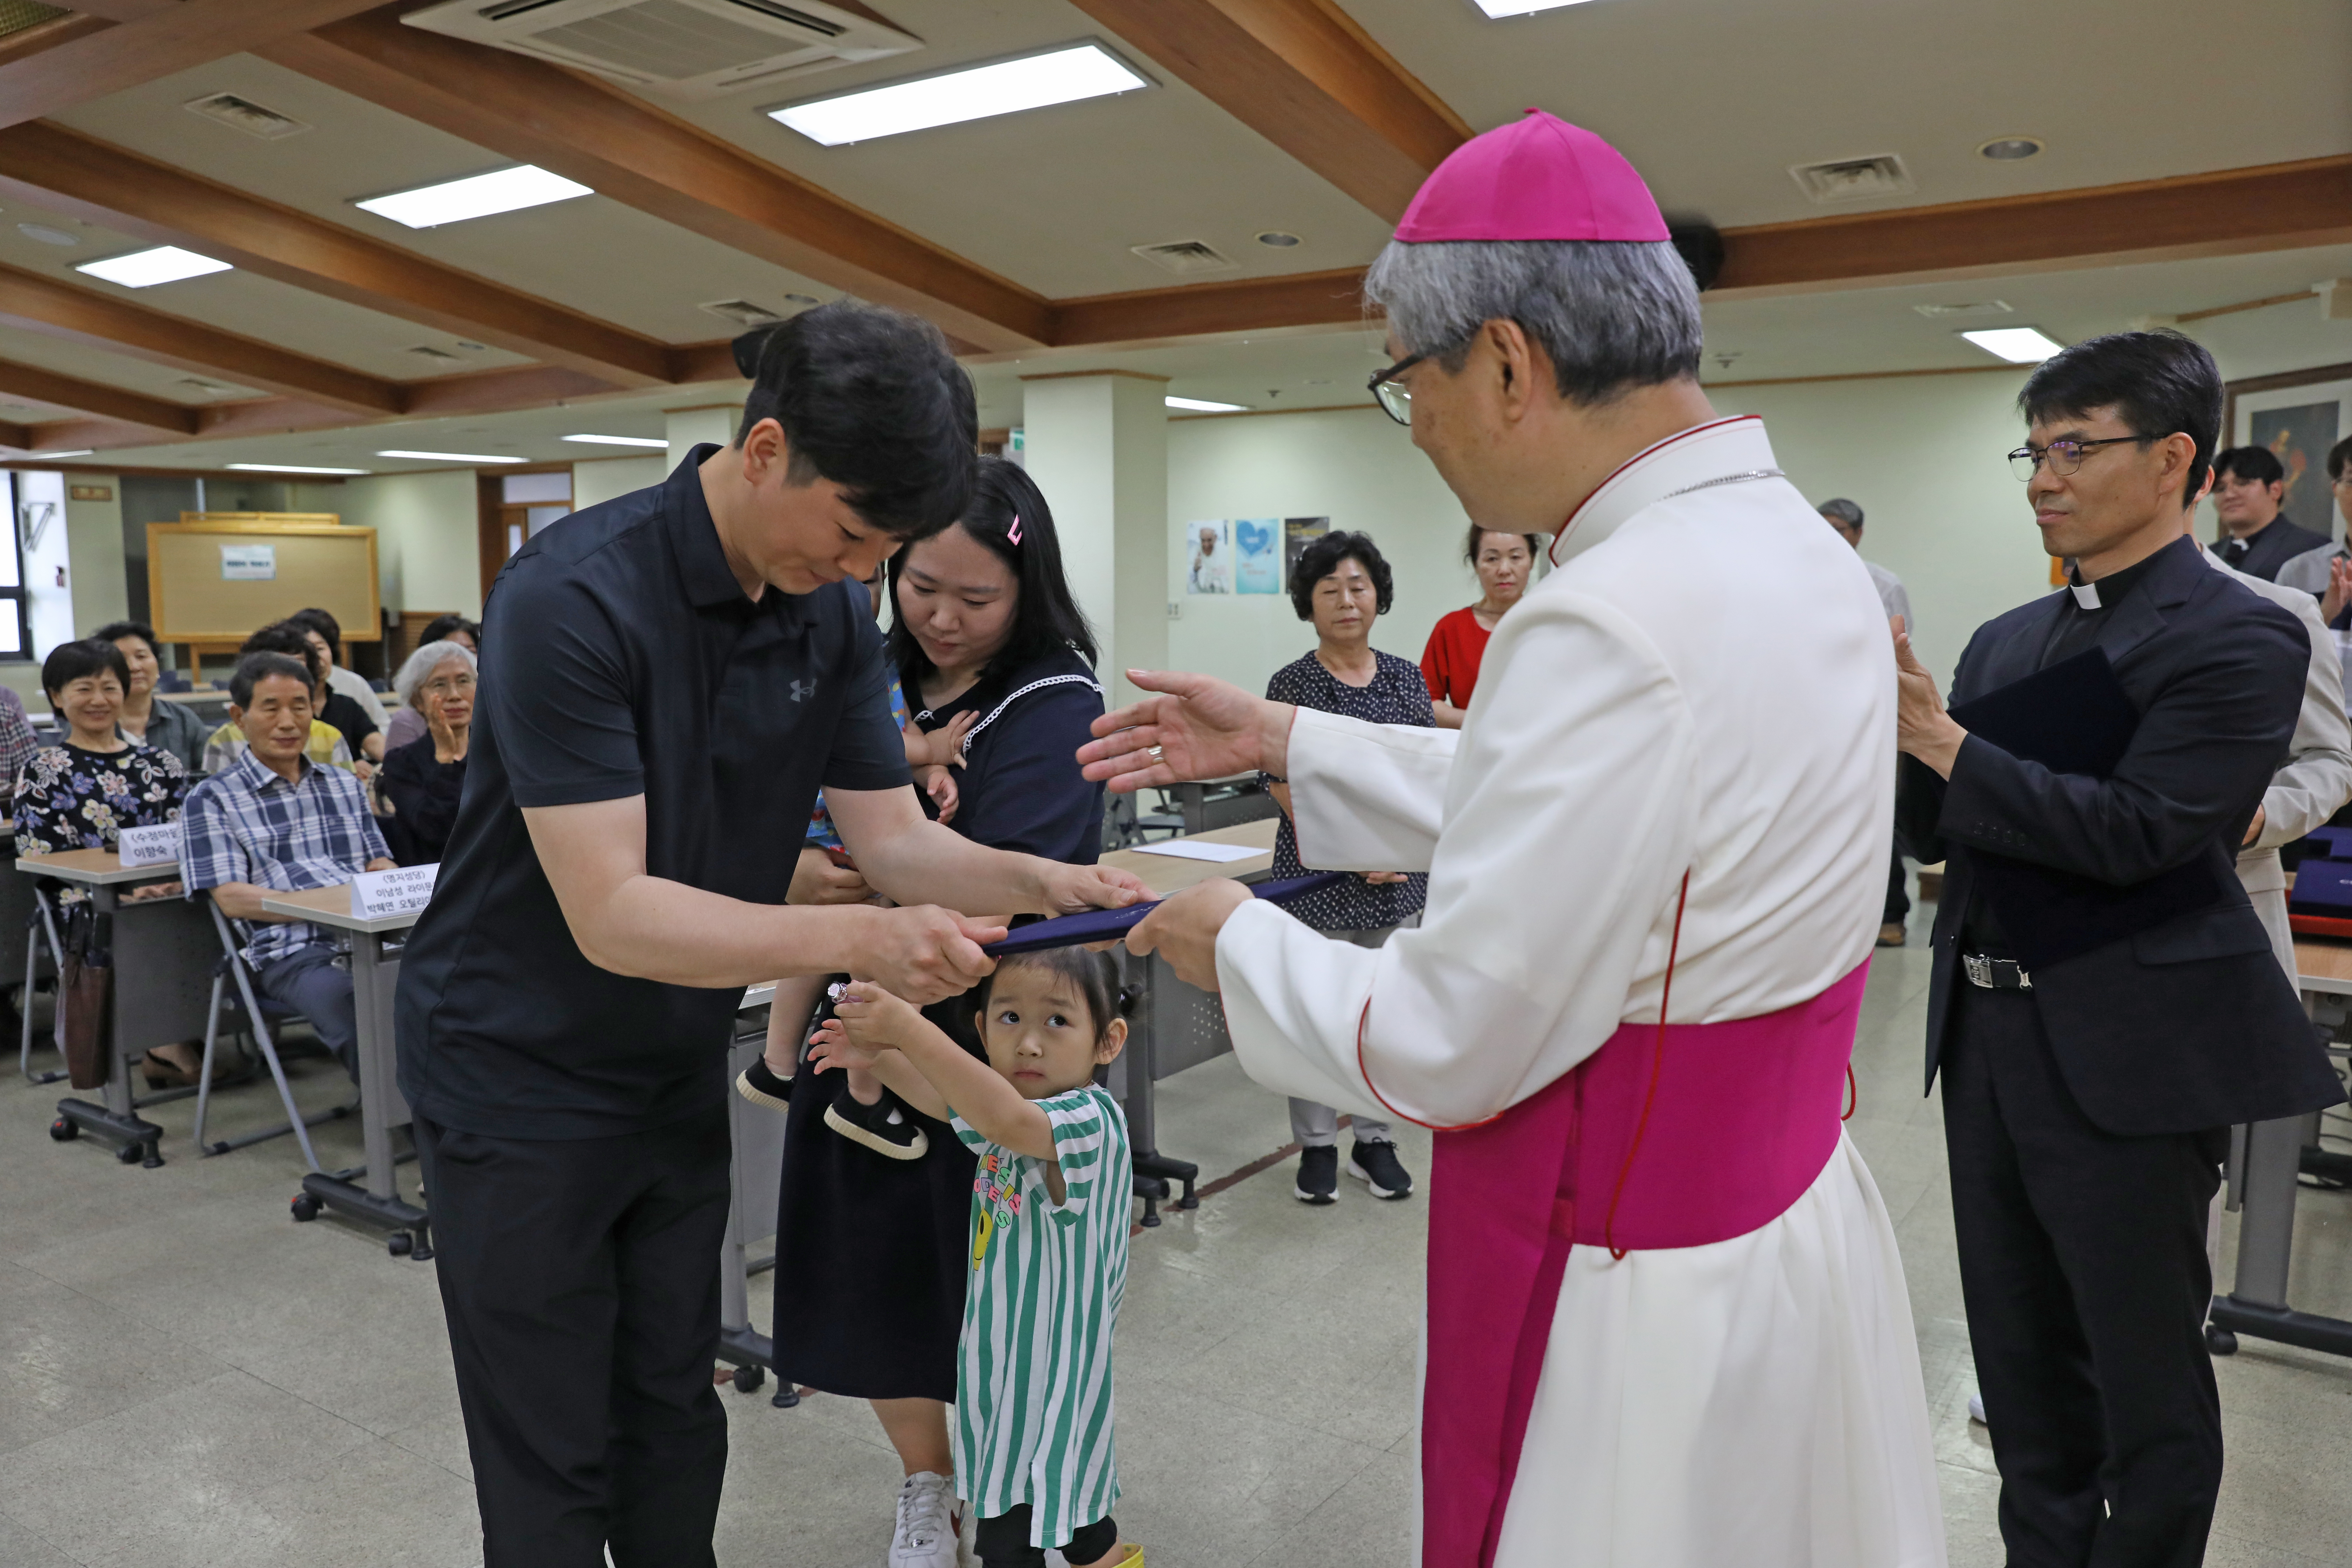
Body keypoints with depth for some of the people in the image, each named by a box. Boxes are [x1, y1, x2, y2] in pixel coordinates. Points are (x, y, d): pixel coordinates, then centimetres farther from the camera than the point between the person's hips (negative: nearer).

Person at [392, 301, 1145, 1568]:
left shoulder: (832, 617, -4)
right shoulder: (573, 598, -26)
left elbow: (893, 840, -4)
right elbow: (611, 915, -30)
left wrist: (1039, 882, -23)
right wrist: (860, 941, -41)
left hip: (679, 1074, 6)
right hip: (521, 1077, -6)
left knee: (677, 1427, 18)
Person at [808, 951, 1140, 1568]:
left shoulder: (1089, 1121, -29)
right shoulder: (1008, 1106, 0)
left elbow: (1007, 1120, -47)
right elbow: (947, 1101, 17)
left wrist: (909, 1030, -53)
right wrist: (877, 1057, 1)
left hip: (1047, 1363, -9)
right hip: (999, 1348, 9)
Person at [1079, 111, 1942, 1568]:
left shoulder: (1614, 625, -30)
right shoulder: (1795, 547, 1)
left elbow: (1443, 1048, -25)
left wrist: (1240, 941, -6)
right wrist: (1285, 741, 13)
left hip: (1642, 1295, -9)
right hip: (1796, 1217, 9)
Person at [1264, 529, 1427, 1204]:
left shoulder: (1406, 678, 6)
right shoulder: (1292, 684, -5)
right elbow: (1286, 786, -9)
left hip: (1398, 875, 4)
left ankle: (1375, 1141, 25)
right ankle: (1317, 1147, 18)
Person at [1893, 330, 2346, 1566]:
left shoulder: (2241, 641, -10)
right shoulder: (2009, 640, 10)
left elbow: (2133, 830, -21)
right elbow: (1941, 830, 9)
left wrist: (1938, 736, -21)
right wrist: (1892, 729, -9)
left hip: (2128, 1056, -7)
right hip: (1989, 1034, 7)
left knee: (2147, 1372, 9)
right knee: (2023, 1360, 19)